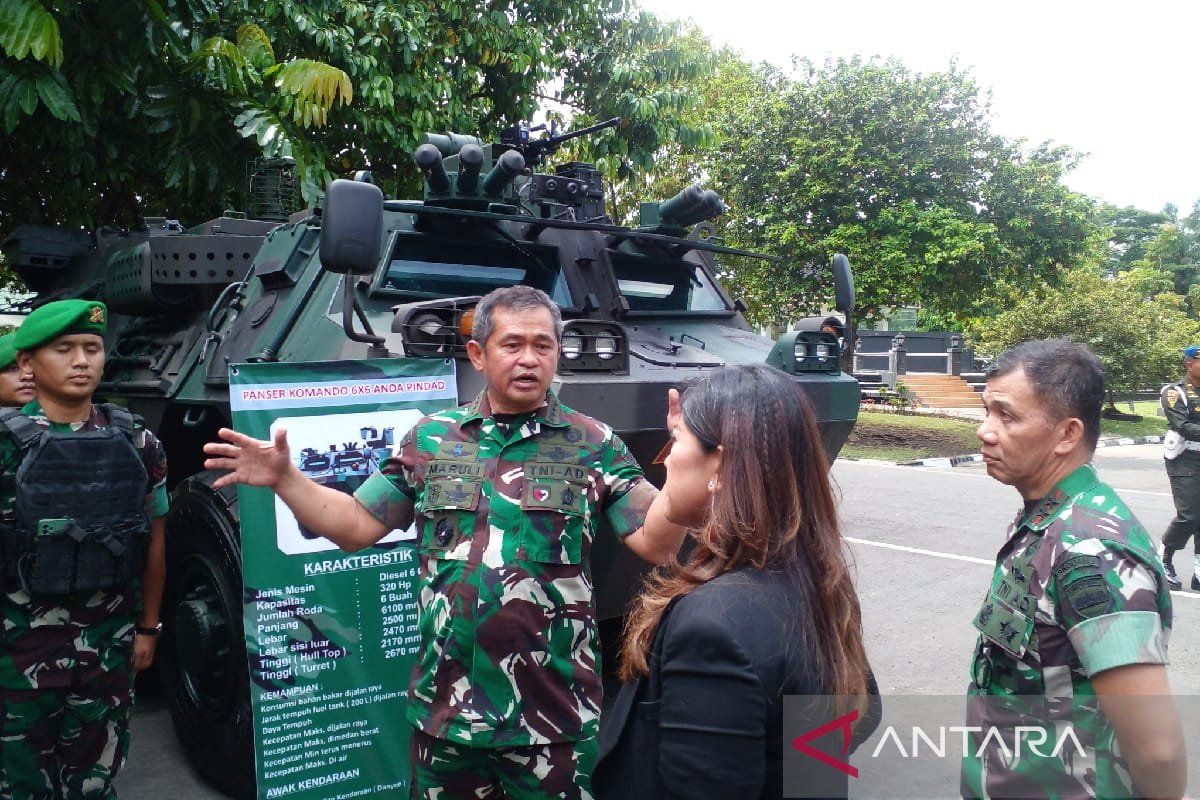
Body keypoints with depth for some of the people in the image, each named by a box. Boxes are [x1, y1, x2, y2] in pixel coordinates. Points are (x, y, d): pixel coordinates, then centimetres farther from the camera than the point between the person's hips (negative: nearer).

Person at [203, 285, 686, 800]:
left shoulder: (593, 445, -3)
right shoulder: (430, 439, 3)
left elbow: (656, 544, -8)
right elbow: (356, 527, 7)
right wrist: (285, 479, -5)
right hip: (444, 710, 2)